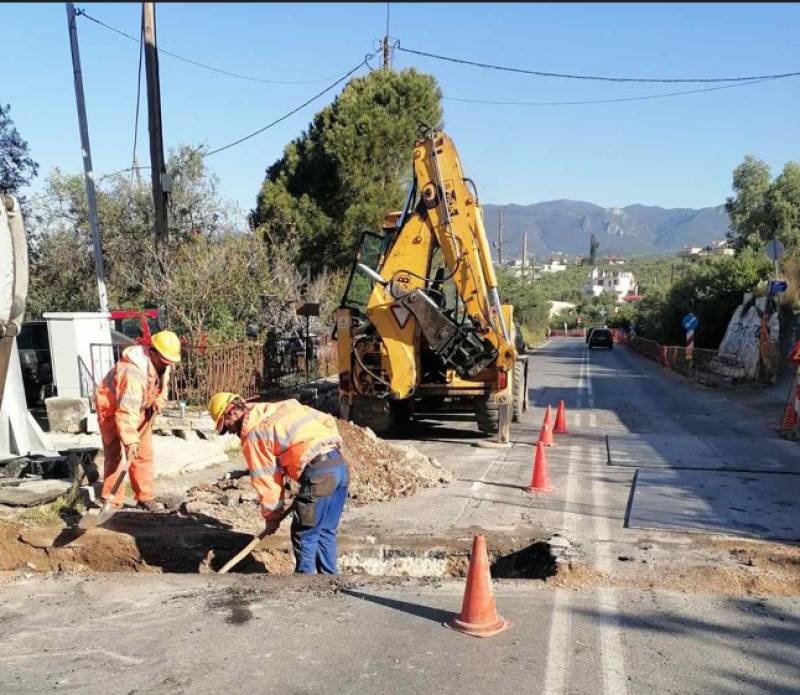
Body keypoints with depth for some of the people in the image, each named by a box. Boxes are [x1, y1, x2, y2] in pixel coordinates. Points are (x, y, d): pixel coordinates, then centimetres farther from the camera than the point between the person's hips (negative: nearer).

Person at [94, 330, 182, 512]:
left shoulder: (162, 364, -10)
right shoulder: (133, 371, -37)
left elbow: (161, 387, 11)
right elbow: (126, 410, -40)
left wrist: (158, 402, -9)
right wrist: (130, 440, -42)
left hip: (141, 409, 8)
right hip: (113, 408, -8)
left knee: (144, 454, 7)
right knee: (116, 455, -9)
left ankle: (145, 498, 17)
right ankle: (111, 503, -1)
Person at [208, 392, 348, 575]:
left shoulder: (252, 435, 1)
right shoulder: (285, 405, 21)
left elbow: (265, 480, 2)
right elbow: (328, 420, 22)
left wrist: (271, 516, 15)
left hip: (318, 473, -8)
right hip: (340, 464, 8)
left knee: (304, 536, 7)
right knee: (325, 532, 18)